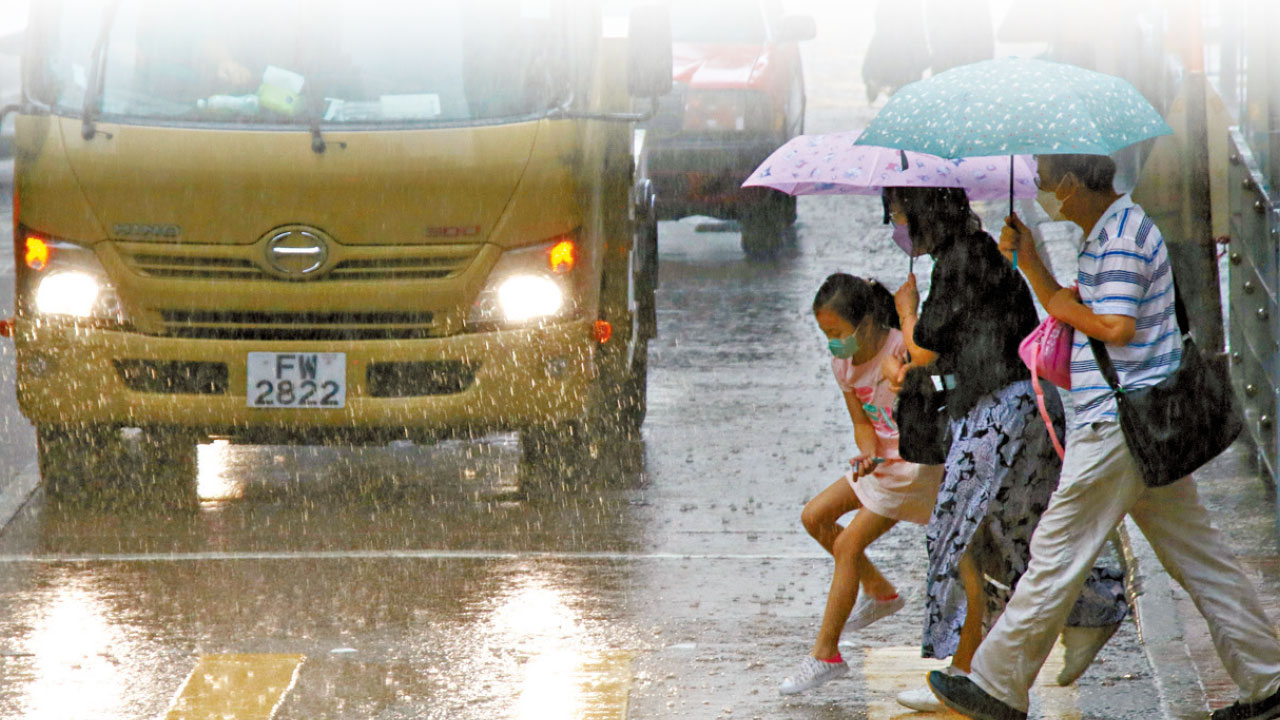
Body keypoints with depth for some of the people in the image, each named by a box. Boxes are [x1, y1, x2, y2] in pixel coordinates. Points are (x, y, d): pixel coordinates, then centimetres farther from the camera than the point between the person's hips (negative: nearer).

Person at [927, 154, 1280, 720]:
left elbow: (1116, 328, -23)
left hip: (1117, 424, -10)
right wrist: (1028, 261, 10)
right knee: (1195, 554, 10)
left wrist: (1066, 308, -7)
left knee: (1057, 554, -2)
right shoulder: (1105, 233, 16)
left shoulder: (1122, 237, -15)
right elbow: (1069, 313, 21)